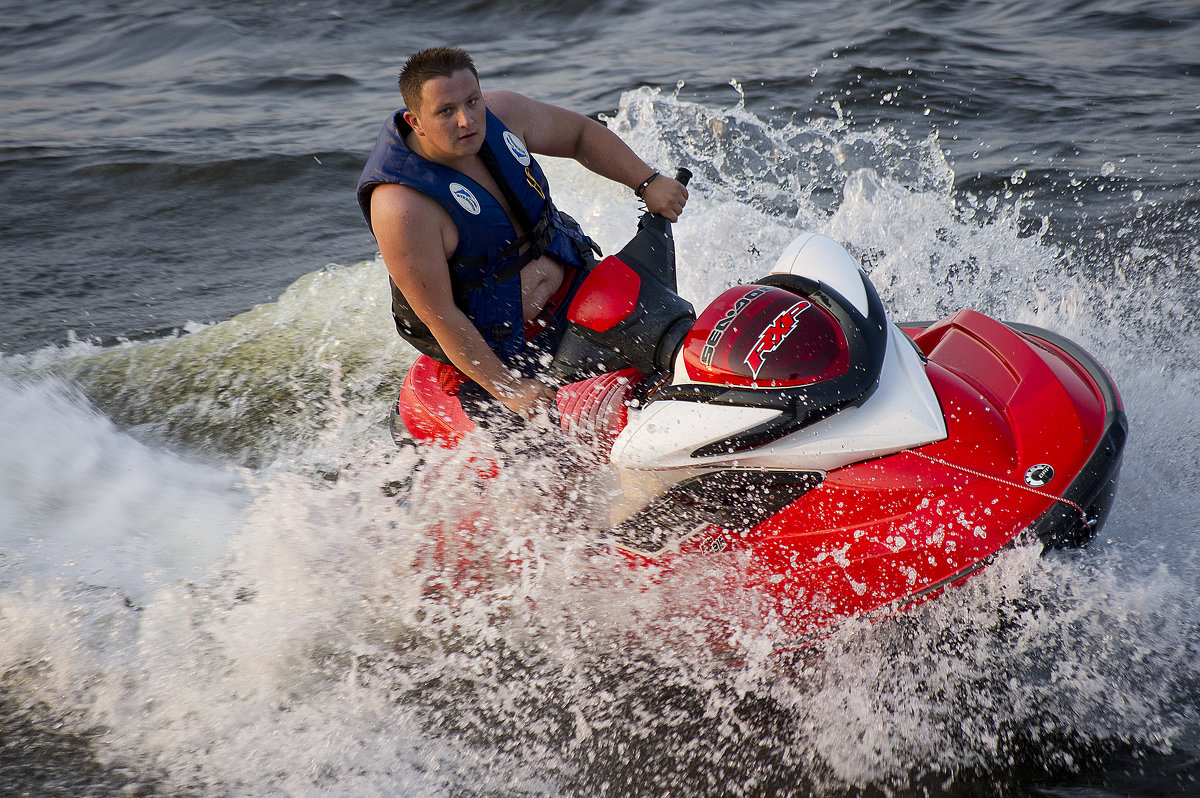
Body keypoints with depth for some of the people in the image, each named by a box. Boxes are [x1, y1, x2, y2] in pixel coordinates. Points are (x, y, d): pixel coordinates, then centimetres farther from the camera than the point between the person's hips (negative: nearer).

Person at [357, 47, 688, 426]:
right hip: (493, 344, -6)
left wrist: (648, 183, -5)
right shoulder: (403, 208, -30)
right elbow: (439, 316, -26)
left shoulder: (502, 113, -13)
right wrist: (509, 388, -25)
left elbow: (580, 133, 6)